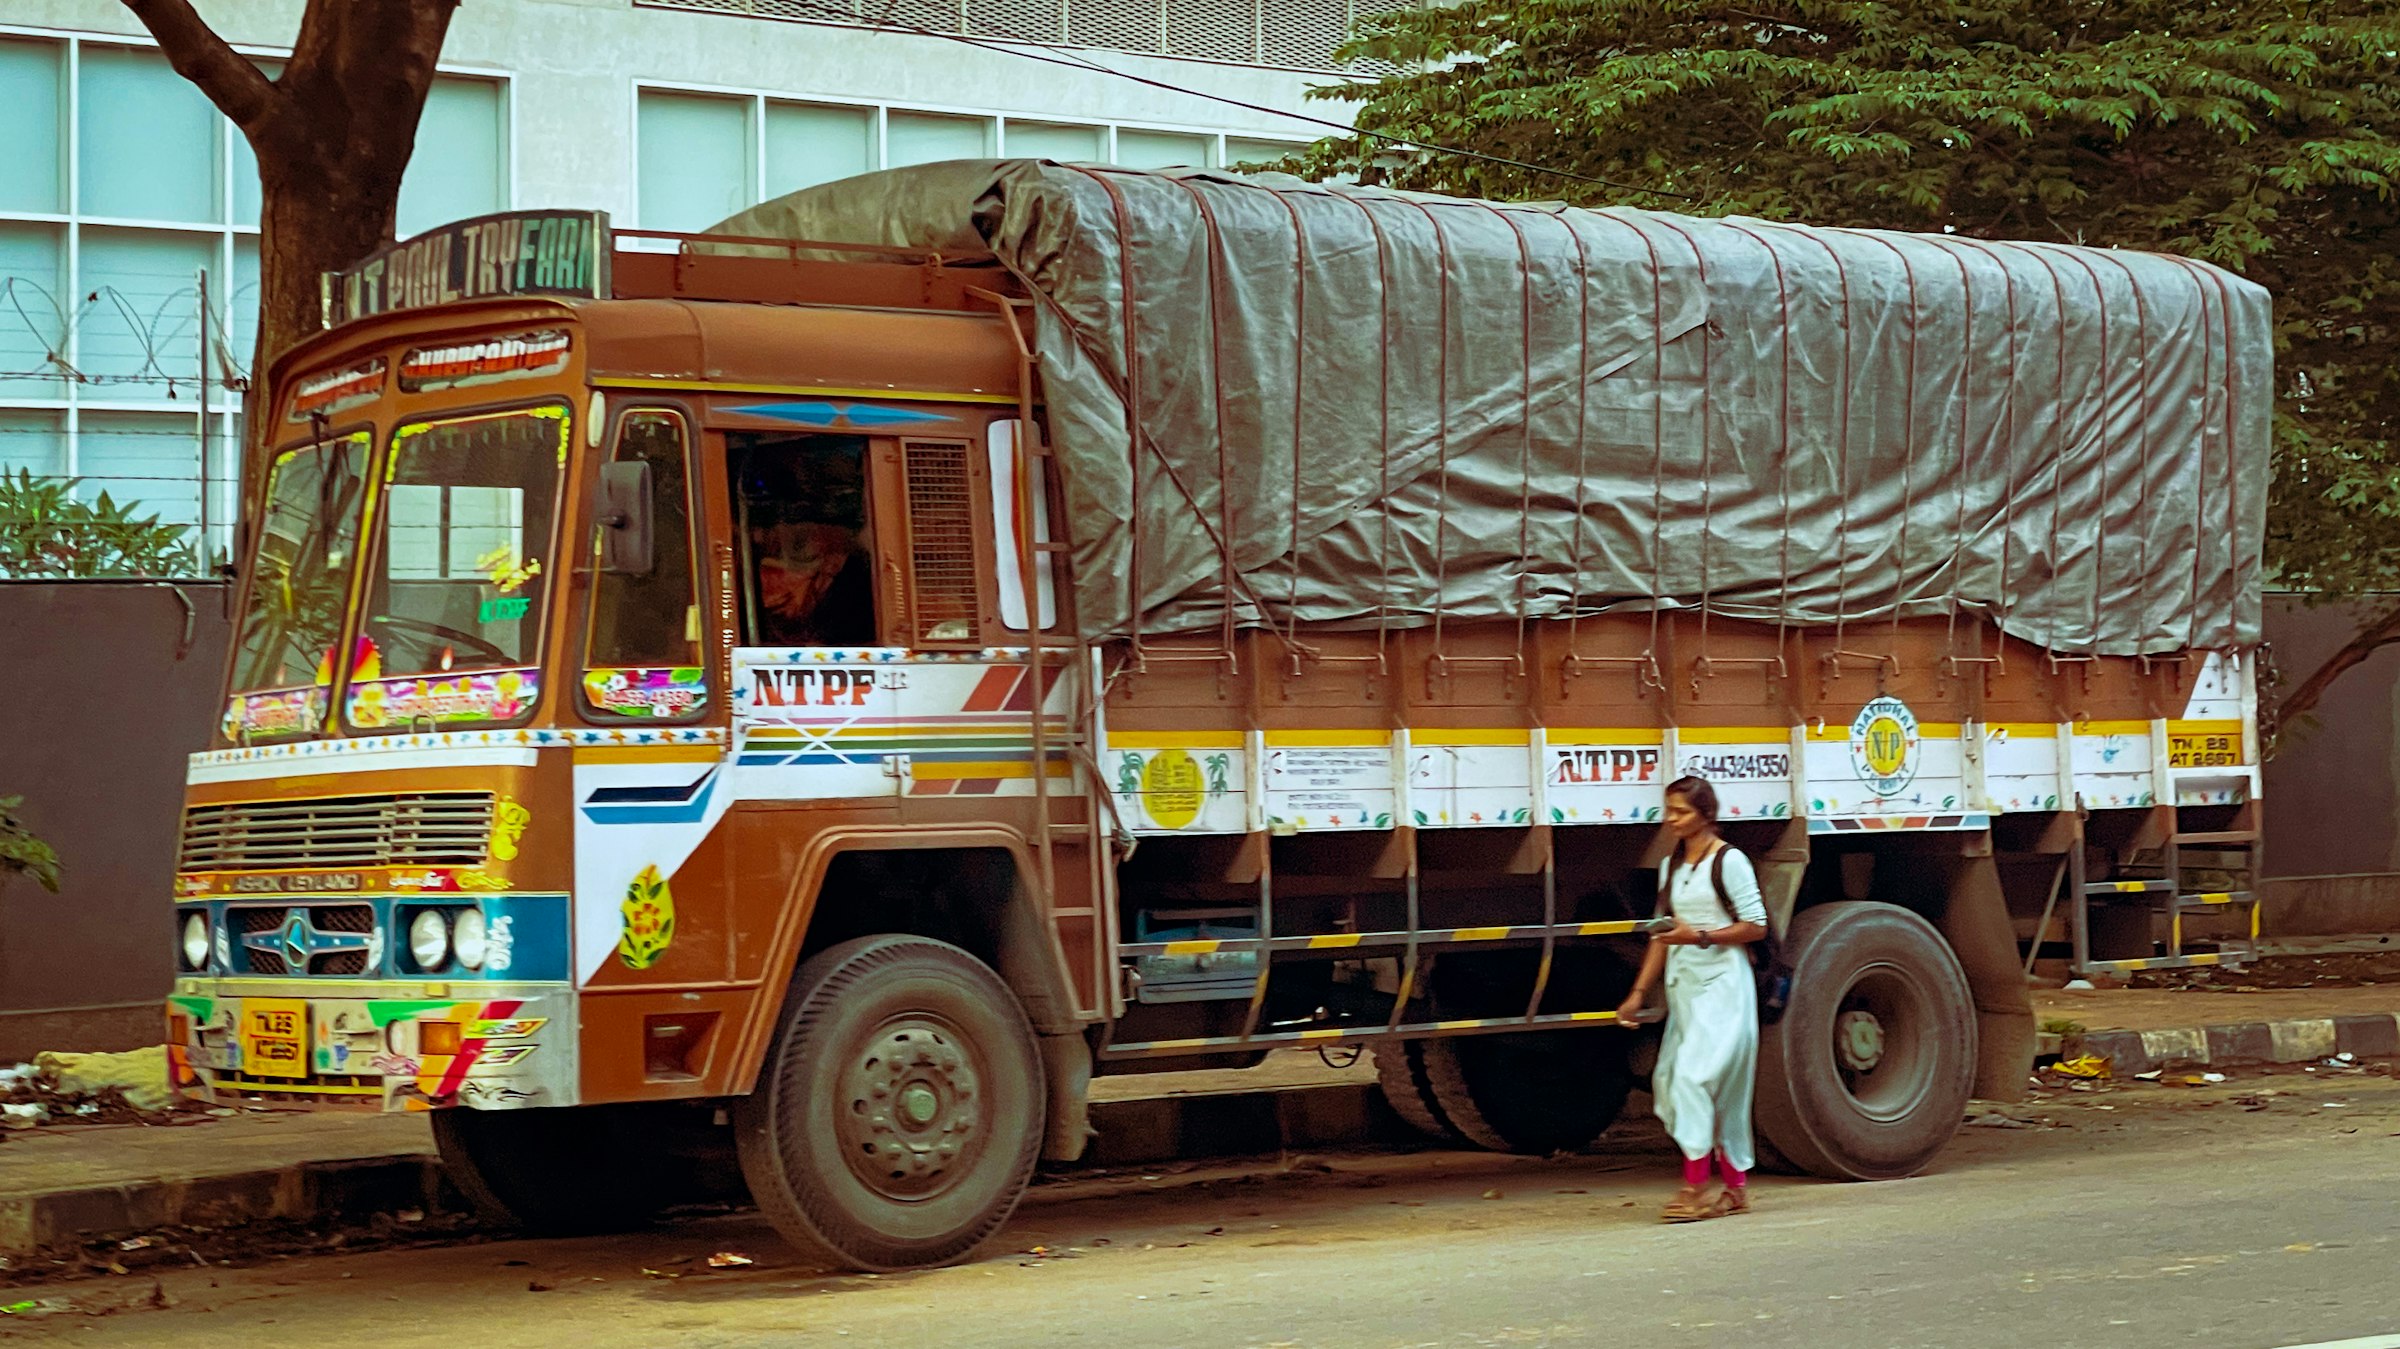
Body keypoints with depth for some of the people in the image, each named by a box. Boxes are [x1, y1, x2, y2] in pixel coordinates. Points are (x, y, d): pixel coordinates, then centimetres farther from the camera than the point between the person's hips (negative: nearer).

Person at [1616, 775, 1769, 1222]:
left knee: (1695, 1076, -17)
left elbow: (1756, 926, -8)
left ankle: (1696, 1188, -15)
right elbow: (1661, 935, 18)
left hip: (1722, 985, -8)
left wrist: (1700, 936, -17)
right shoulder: (1671, 866, 15)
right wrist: (1639, 992, 14)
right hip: (1684, 987, 8)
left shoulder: (1729, 861, -6)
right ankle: (1736, 1186, 13)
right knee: (1670, 1081, 5)